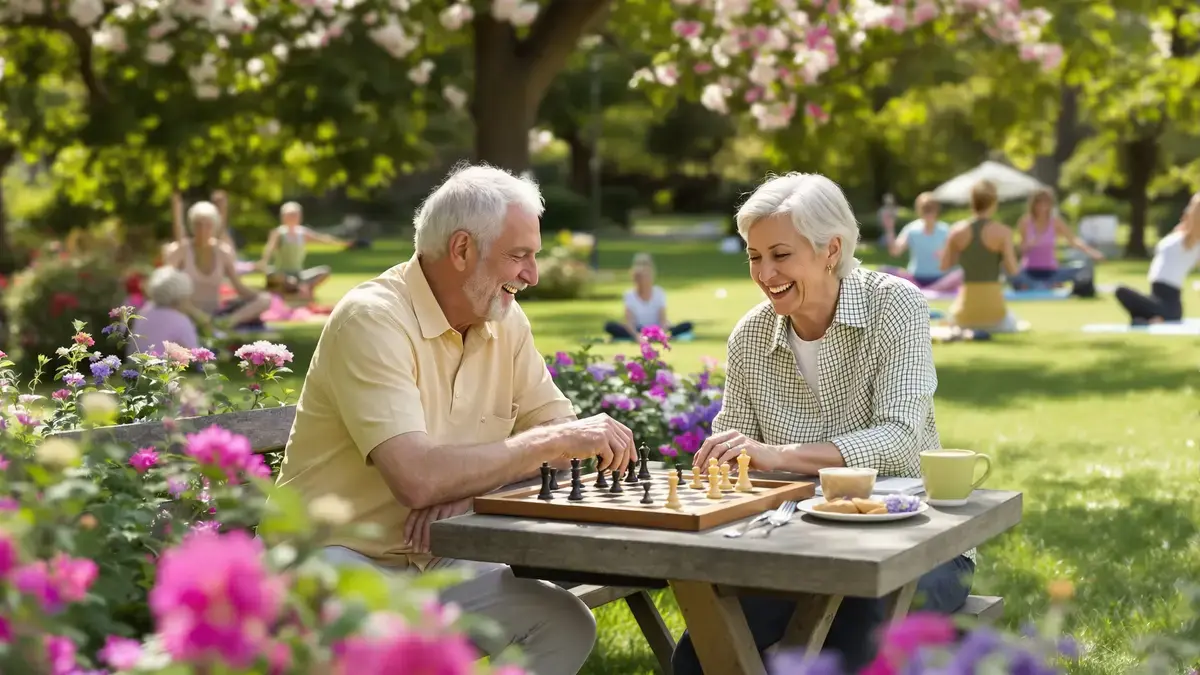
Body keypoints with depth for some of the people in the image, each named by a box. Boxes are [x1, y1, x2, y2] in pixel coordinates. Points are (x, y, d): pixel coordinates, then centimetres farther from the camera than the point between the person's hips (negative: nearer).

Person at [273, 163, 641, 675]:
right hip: (338, 557, -8)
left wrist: (472, 482, -17)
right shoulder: (373, 320, -20)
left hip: (437, 562, 8)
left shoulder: (506, 323, 3)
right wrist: (555, 440, -24)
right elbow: (417, 478, -31)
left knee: (566, 624, -12)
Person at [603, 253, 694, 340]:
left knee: (688, 325, -25)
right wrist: (636, 334, -37)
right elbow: (629, 322, -15)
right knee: (609, 326, -27)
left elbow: (663, 320, -12)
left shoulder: (659, 293, -2)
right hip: (638, 331, -1)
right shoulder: (630, 295, -4)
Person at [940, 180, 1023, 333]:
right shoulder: (1003, 231, -9)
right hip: (992, 308, -2)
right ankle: (987, 330, 1)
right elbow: (1012, 270, -11)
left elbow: (944, 266, 7)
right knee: (1010, 325, 32)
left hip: (965, 309, 2)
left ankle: (964, 330, 2)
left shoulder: (958, 230, -1)